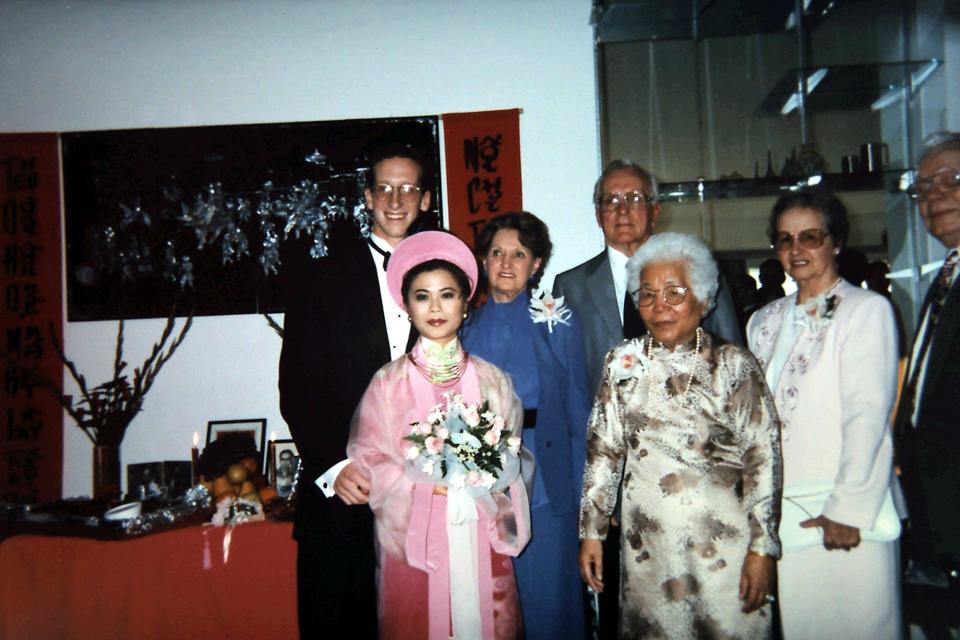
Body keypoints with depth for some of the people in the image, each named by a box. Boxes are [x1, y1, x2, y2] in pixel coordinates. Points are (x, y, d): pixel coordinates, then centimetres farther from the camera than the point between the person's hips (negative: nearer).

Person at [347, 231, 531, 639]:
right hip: (416, 534, -2)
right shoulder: (390, 382, -3)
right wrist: (424, 481, -15)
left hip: (481, 534, 2)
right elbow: (369, 461, -3)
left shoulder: (491, 379, 4)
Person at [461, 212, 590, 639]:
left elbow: (578, 415, 0)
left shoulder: (559, 322, 1)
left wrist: (582, 493, -4)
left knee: (548, 598, 6)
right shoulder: (467, 326, 6)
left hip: (546, 486, -2)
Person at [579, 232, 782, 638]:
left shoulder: (733, 364, -5)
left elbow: (763, 458, -6)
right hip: (646, 542, 2)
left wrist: (762, 548, -8)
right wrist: (591, 531, 3)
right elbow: (602, 451, 4)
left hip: (722, 543, -2)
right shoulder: (623, 362, 3)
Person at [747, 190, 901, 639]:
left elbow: (868, 415, -12)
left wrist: (848, 510, -16)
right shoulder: (763, 322, 13)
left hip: (846, 516, -5)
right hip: (779, 514, 5)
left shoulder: (867, 309, -4)